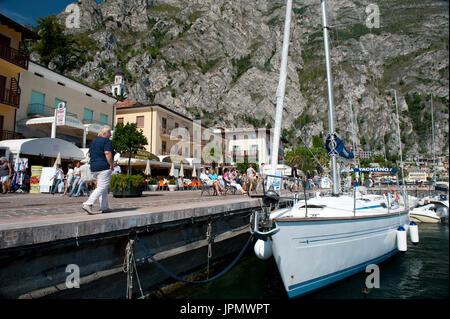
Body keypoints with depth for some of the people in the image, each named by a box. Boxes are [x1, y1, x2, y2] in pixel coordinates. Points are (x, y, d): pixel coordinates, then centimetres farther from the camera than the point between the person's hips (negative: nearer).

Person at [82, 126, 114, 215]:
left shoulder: (93, 142, 18)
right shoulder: (107, 141, -7)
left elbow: (89, 154, 19)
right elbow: (108, 153, -19)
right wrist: (111, 165, -13)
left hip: (93, 167, 9)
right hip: (104, 167, -9)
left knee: (104, 188, 14)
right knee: (102, 188, -8)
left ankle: (104, 207, 15)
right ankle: (87, 204, -17)